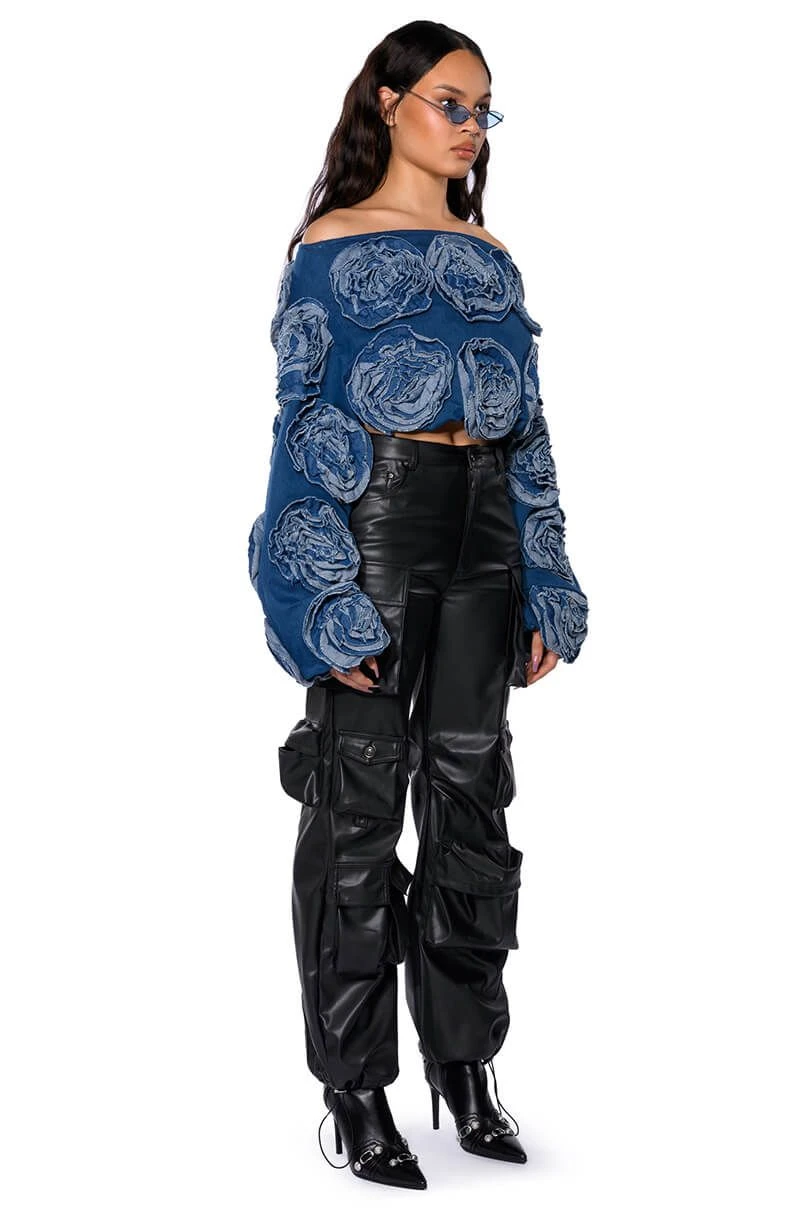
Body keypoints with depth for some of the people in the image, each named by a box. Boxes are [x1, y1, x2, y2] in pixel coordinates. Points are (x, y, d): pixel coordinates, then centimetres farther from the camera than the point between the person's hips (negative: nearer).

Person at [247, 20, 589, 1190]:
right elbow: (304, 426, -6)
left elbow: (530, 430, 13)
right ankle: (355, 1086, 12)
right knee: (359, 808, 0)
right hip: (372, 530, -5)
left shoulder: (491, 258, 15)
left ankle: (463, 1060, 22)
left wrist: (547, 594, 7)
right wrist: (325, 600, -14)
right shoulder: (329, 247, 0)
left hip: (483, 542, 5)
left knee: (469, 794, 9)